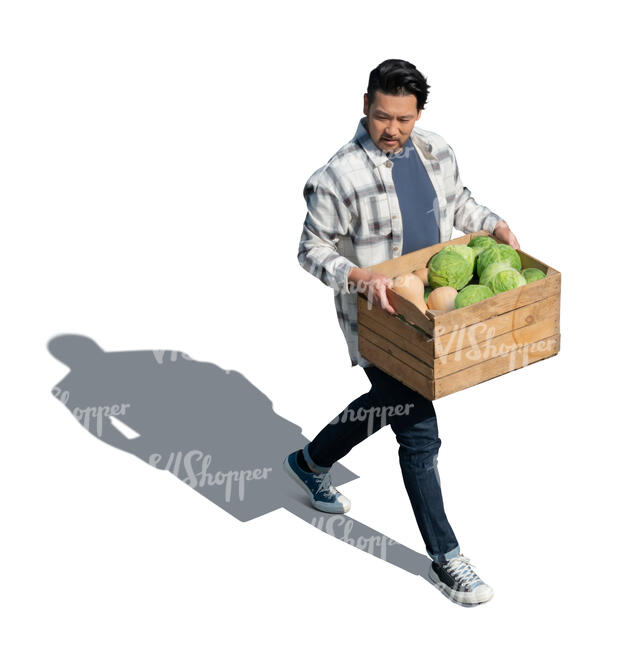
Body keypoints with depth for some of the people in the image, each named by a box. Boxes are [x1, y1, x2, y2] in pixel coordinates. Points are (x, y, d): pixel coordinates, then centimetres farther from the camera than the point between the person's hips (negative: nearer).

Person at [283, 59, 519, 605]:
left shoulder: (437, 152, 0)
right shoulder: (341, 176, -20)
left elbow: (458, 203, 18)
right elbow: (312, 250, -14)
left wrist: (496, 226, 1)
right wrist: (358, 277, -30)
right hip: (377, 318, -7)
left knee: (389, 403, 24)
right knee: (419, 433, -6)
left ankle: (311, 462, 50)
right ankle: (446, 559, 5)